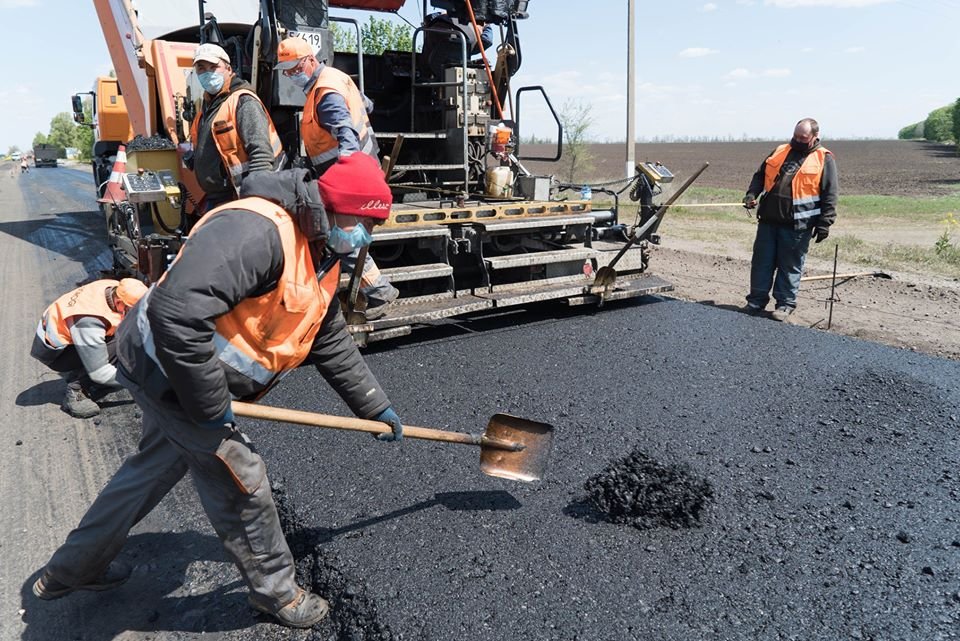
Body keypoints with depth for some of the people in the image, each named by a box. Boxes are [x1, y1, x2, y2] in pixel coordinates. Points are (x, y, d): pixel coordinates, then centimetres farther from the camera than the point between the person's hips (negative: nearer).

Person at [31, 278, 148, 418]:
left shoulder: (115, 288, -20)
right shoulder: (89, 322, -39)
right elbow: (99, 373, -31)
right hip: (53, 351, -8)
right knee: (115, 348, -26)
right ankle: (74, 393, -13)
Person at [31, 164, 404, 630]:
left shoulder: (319, 260, 4)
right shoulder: (257, 230, -29)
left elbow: (333, 345, 14)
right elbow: (175, 312, -36)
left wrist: (376, 408, 18)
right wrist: (210, 406, -26)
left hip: (183, 370, 10)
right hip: (168, 366, -10)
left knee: (156, 467, 26)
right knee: (240, 481, 1)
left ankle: (71, 569, 49)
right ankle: (274, 590, 26)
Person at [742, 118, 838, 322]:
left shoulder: (824, 159, 0)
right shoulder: (779, 152, 13)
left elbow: (829, 195, -4)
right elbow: (760, 175, 19)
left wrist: (824, 223, -11)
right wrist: (752, 194, 0)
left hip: (797, 225, -4)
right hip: (768, 220, 4)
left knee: (790, 266, 4)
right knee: (762, 261, 8)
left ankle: (785, 303, 14)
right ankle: (757, 300, 18)